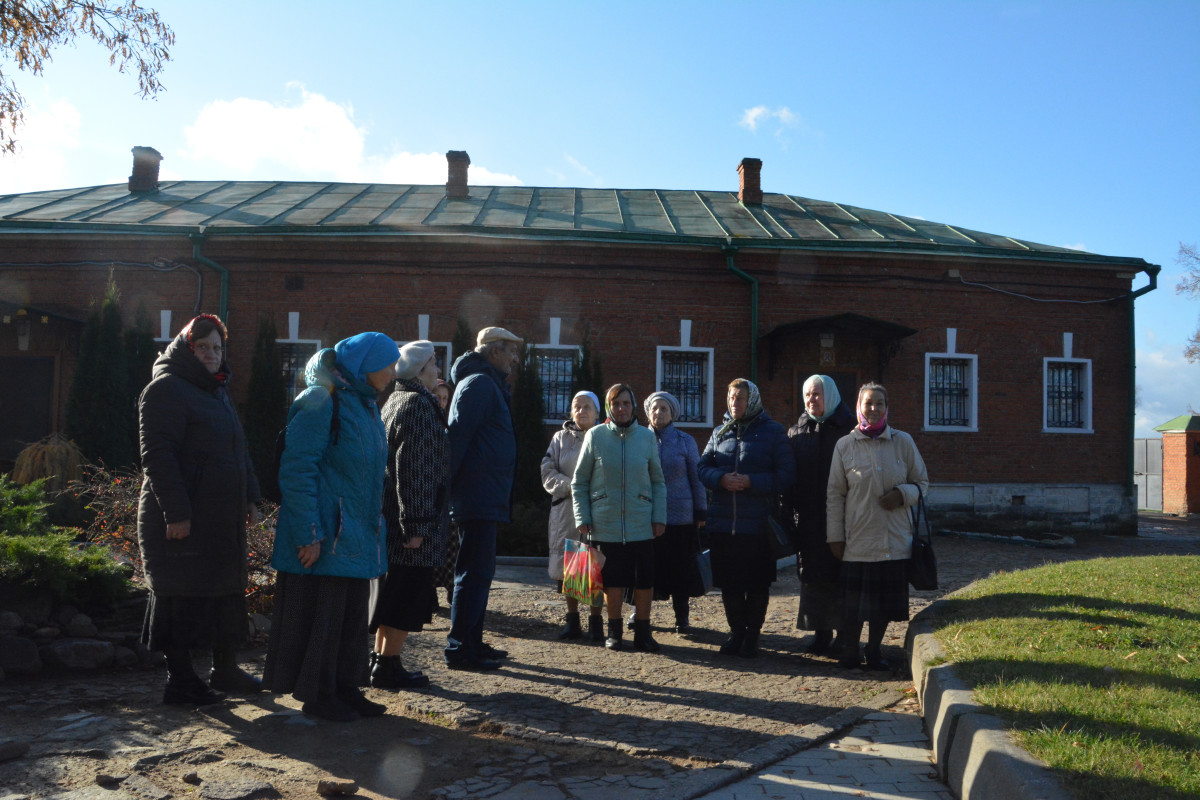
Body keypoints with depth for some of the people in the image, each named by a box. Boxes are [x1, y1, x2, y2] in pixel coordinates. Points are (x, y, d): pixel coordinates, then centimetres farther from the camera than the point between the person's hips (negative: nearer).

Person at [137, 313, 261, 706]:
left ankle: (225, 669, 25)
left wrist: (248, 496, 18)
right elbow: (157, 455, -17)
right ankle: (180, 680, 8)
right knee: (182, 595, -2)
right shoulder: (166, 389, -10)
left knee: (226, 589, 13)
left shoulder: (216, 391, 19)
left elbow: (238, 449, 26)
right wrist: (175, 512, -22)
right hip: (183, 518, -9)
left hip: (221, 517, 9)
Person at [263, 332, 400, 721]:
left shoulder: (364, 404, 16)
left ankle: (344, 687, 23)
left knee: (352, 614, 13)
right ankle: (316, 693, 12)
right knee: (319, 613, 0)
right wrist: (309, 534, -21)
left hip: (356, 534, 9)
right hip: (324, 536, -9)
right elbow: (296, 470, -18)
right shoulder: (321, 401, -14)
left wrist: (373, 524, 19)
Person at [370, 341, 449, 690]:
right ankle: (388, 666, 4)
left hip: (391, 517, 10)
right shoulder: (418, 405, -15)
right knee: (408, 595, -2)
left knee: (391, 593, 17)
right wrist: (415, 524, -22)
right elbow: (413, 469, -22)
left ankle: (380, 659, 25)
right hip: (412, 520, -10)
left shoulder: (395, 402, 17)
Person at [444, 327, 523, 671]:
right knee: (475, 572, -7)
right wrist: (446, 485, -21)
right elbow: (457, 436, -19)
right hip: (479, 497, -10)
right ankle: (460, 648, -3)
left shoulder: (489, 385, 21)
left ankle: (472, 642, 23)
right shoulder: (479, 384, -11)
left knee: (478, 571, 15)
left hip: (484, 498, 10)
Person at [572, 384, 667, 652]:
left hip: (642, 525, 1)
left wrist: (659, 517, 0)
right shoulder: (595, 436, 1)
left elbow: (658, 481, 10)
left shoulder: (647, 437, 5)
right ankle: (614, 631, 22)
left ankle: (642, 632, 15)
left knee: (645, 580, 1)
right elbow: (579, 481, 4)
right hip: (605, 525, -1)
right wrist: (582, 518, -3)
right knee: (612, 580, 6)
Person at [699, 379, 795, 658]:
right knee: (729, 583, 10)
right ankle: (736, 632, 24)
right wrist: (721, 479, -13)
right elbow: (703, 467, 8)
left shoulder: (773, 431, -1)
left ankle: (752, 634, 18)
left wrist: (751, 482, -17)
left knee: (758, 583, 5)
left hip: (758, 523, -3)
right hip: (722, 522, 4)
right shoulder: (720, 432, 12)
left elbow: (786, 475, -7)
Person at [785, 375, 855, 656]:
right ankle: (821, 633, 14)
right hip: (808, 519, 4)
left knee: (839, 576, 1)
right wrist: (789, 513, 1)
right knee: (813, 576, 6)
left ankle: (844, 633, 11)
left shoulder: (848, 430, -1)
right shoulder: (797, 431, 11)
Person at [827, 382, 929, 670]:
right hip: (857, 539, -1)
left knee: (885, 597, 8)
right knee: (852, 597, 0)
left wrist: (903, 494, -10)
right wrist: (835, 536, 1)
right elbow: (835, 494, 4)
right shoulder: (844, 445, 1)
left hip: (894, 539, 2)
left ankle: (874, 650, 28)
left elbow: (922, 482, 11)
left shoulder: (903, 442, 3)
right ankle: (850, 650, 20)